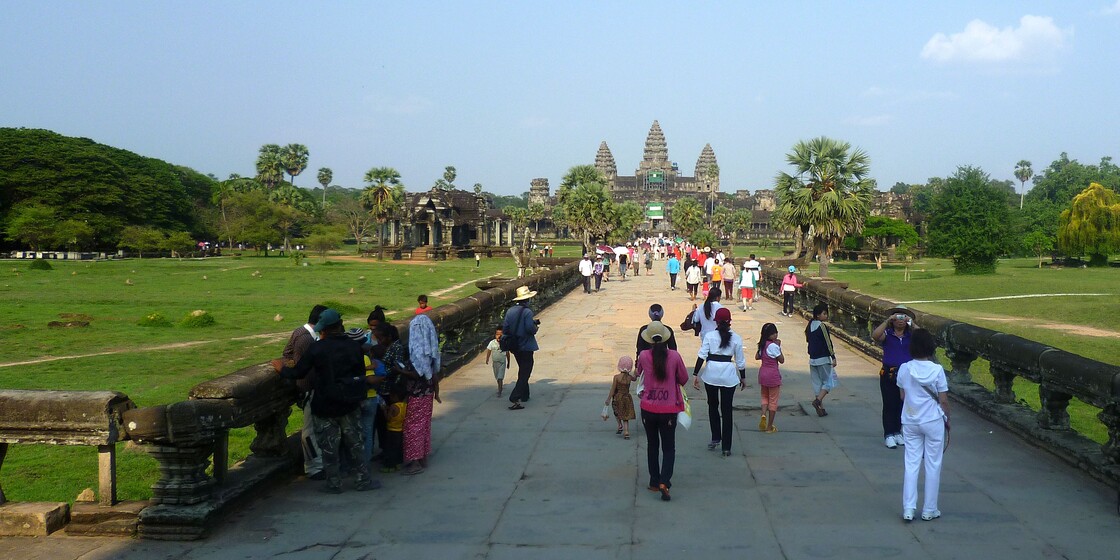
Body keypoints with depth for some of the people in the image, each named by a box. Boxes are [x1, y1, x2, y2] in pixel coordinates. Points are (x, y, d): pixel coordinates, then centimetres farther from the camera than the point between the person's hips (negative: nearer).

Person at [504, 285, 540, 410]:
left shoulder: (510, 311, 2)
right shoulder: (527, 312, -17)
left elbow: (505, 328, 2)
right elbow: (530, 328, -23)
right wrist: (536, 328, -3)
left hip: (514, 347, 7)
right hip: (526, 346, -7)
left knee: (523, 371, 24)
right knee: (525, 373, -4)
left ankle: (524, 395, 32)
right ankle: (515, 399, -16)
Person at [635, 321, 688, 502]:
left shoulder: (644, 356, -8)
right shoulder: (674, 356, -11)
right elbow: (684, 379, 2)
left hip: (648, 409, 1)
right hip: (668, 410, -1)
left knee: (652, 445, 19)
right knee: (669, 448, 9)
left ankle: (654, 482, 23)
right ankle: (664, 482, -9)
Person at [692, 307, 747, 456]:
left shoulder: (709, 336, -1)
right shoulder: (736, 338, 2)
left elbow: (702, 356, -8)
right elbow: (740, 360, 6)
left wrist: (695, 374, -6)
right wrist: (743, 377, 19)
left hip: (711, 374, 0)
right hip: (728, 375, 0)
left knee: (713, 406, 21)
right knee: (727, 410, 5)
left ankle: (716, 438, 23)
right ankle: (726, 447, 7)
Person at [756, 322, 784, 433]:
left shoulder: (762, 344, 2)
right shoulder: (774, 346, -19)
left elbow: (757, 357, 11)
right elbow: (782, 360, -10)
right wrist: (779, 346, -8)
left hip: (763, 373, 6)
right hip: (773, 374, -6)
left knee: (765, 397, 22)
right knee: (773, 400, 6)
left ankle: (763, 415, -5)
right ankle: (770, 426, 12)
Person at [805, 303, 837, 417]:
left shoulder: (810, 325, 8)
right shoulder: (822, 326, -15)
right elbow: (828, 343, -15)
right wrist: (833, 357, -11)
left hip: (812, 359, 7)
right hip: (823, 359, -7)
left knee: (817, 383, 11)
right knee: (828, 382, 4)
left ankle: (820, 408, 11)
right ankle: (818, 400, -14)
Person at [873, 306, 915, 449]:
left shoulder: (911, 335, 6)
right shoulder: (887, 334, 0)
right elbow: (875, 335, -21)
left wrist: (912, 323, -16)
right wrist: (887, 321, -22)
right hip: (889, 374, -2)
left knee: (902, 405, 10)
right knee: (889, 405, 0)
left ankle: (897, 432, 23)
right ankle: (888, 435, 5)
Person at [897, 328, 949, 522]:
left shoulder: (904, 369, -5)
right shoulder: (937, 370, -13)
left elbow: (902, 396, 5)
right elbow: (943, 400, -8)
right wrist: (947, 419, 7)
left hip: (910, 421, 3)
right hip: (933, 421, -3)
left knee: (911, 464, 8)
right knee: (933, 465, 9)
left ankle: (908, 509, 6)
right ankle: (929, 510, 15)